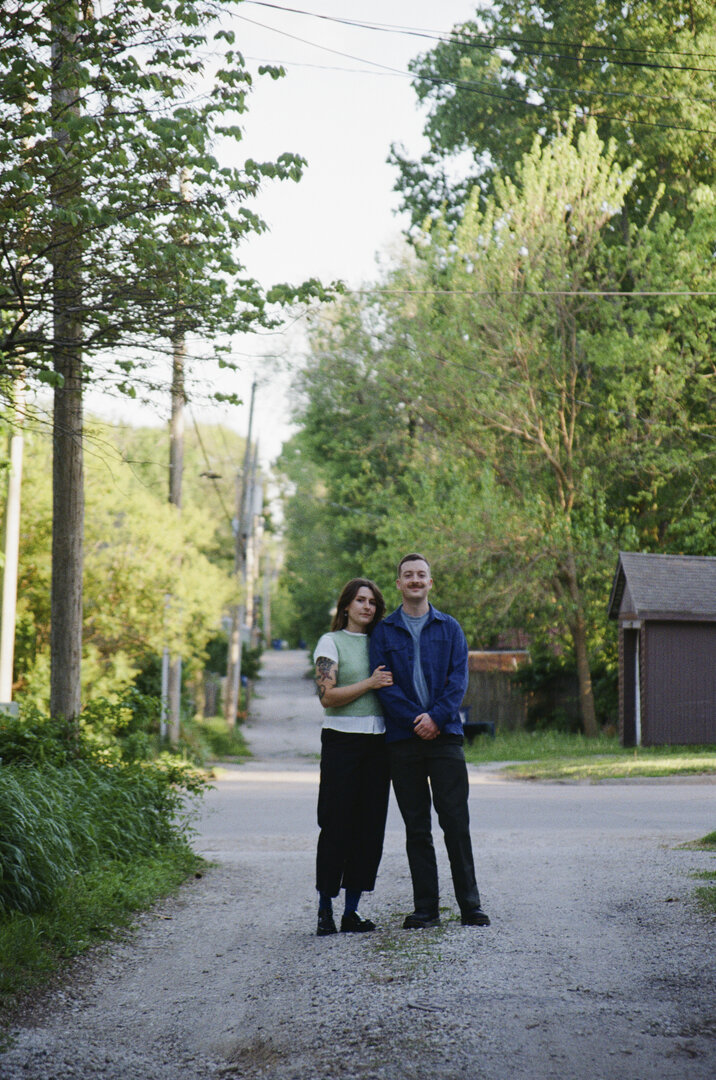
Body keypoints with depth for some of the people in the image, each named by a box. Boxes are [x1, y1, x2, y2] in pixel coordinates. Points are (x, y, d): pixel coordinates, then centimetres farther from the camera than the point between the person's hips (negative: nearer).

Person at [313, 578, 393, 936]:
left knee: (370, 825, 3)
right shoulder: (331, 642, 1)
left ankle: (352, 911, 9)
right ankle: (325, 910, 3)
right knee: (336, 826, -6)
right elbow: (327, 695, -9)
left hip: (377, 742, 5)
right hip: (341, 741, -5)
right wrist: (369, 683, -13)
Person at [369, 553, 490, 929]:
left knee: (456, 821, -4)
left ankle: (470, 905, 2)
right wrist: (415, 720, -12)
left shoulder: (449, 628, 10)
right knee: (416, 827, 4)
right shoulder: (384, 632, 9)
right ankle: (425, 908, 9)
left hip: (444, 734, 0)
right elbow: (383, 684, -1)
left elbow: (459, 678, 2)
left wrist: (436, 717, -13)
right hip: (403, 739, 0)